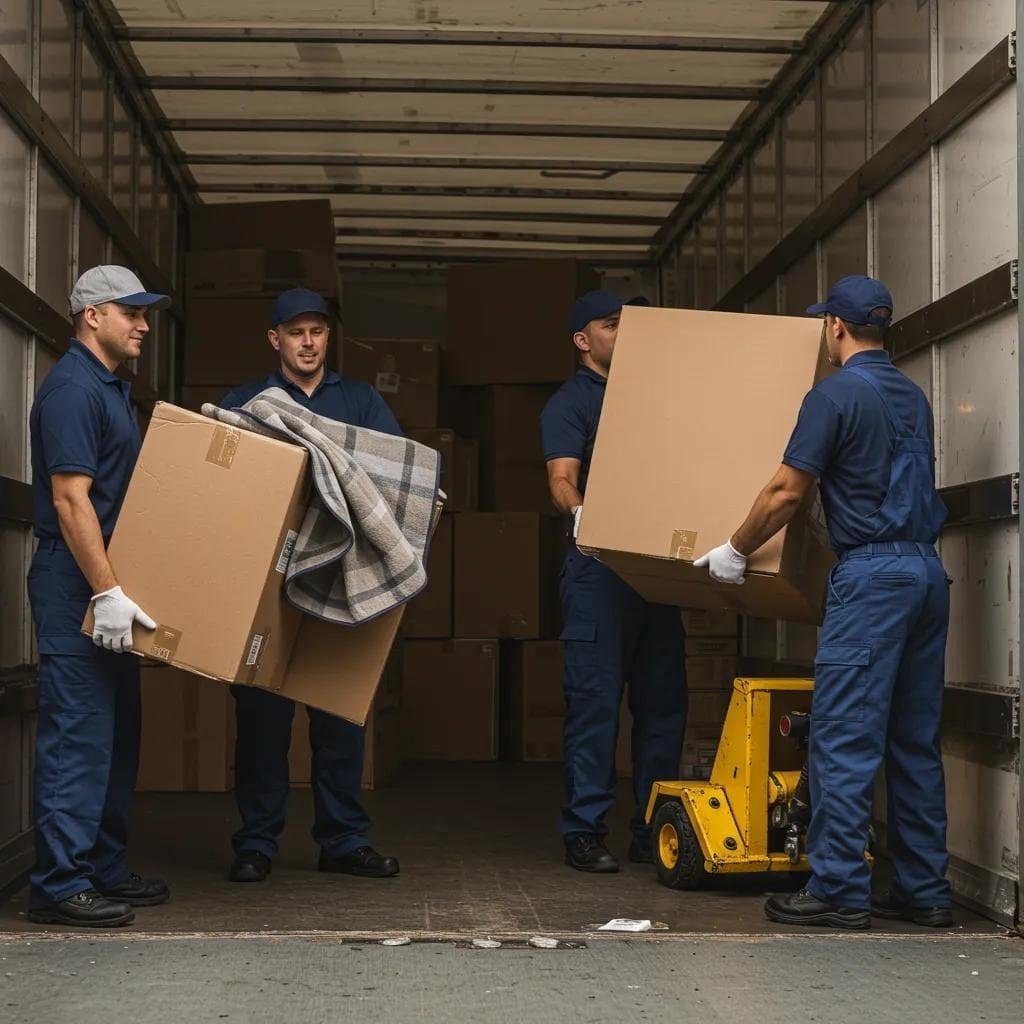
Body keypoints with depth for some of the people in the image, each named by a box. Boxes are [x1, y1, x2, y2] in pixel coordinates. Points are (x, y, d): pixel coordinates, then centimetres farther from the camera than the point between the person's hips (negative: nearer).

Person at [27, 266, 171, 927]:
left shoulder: (114, 388, 17)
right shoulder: (73, 389, -14)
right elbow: (70, 498, -21)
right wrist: (107, 593, -25)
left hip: (108, 583, 10)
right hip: (76, 583, -10)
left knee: (117, 732, 13)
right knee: (79, 734, -8)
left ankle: (104, 870, 22)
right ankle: (60, 885, -3)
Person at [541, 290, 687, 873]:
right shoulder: (570, 403, 3)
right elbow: (562, 480, -12)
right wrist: (579, 514, -33)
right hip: (599, 566, -6)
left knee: (664, 700, 5)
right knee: (595, 699, -6)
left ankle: (655, 830, 12)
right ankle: (585, 831, -1)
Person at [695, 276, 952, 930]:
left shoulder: (837, 395, -7)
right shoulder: (913, 396, 17)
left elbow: (787, 492, -8)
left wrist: (735, 551, 5)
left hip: (872, 574, -8)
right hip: (929, 571, 8)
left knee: (844, 740, -5)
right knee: (916, 741, 10)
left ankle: (840, 891, -5)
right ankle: (924, 891, 13)